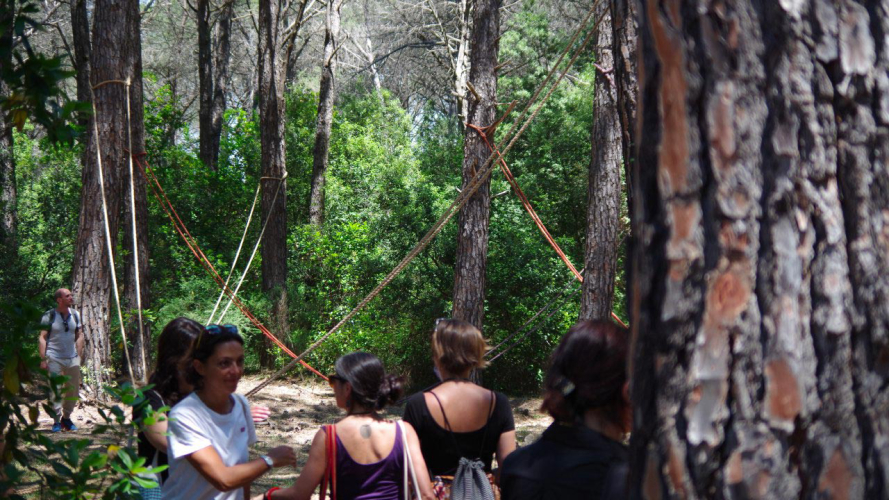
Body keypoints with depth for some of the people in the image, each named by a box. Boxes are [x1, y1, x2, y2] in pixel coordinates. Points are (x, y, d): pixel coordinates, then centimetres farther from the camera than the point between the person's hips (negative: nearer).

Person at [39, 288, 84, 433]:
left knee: (74, 389, 7)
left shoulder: (75, 315, 8)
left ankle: (66, 417, 23)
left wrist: (79, 356, 7)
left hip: (72, 358, 5)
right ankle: (56, 421, 4)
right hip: (54, 359, -5)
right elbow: (42, 338, -5)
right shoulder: (49, 316, -5)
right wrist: (43, 359, -11)